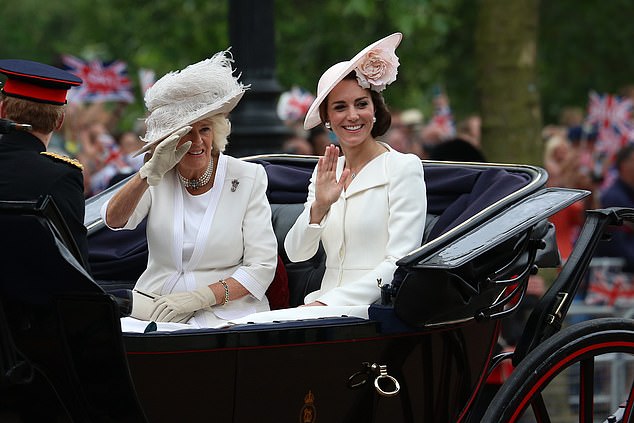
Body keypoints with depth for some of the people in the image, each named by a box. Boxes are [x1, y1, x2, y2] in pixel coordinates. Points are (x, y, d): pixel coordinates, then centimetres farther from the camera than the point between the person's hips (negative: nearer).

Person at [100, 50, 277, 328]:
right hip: (153, 308, 3)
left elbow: (262, 267, -4)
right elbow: (113, 220, -10)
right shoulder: (158, 178, 8)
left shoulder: (248, 178, 2)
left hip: (224, 311, -3)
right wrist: (151, 172, -25)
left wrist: (199, 297, -16)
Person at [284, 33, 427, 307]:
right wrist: (319, 207, -12)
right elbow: (295, 253, 7)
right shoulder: (325, 173, 16)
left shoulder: (404, 168, -2)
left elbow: (401, 263, -10)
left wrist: (330, 302, -18)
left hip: (379, 311, -5)